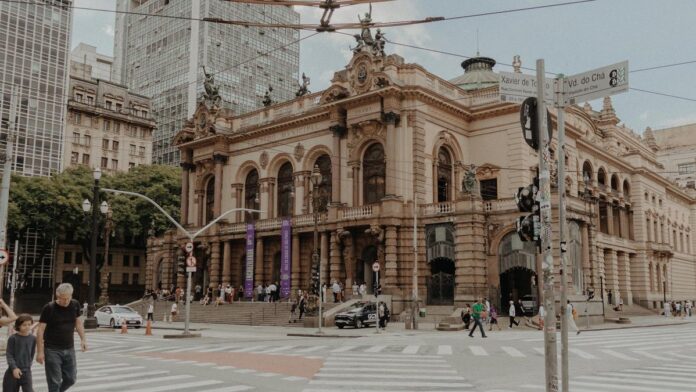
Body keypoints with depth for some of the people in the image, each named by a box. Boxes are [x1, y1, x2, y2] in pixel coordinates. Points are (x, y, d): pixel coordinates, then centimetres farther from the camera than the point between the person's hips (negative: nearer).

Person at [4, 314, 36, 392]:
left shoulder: (33, 338, 2)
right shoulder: (12, 338, -7)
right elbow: (9, 355, -9)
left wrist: (27, 366, 9)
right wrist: (14, 368, -18)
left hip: (26, 372, 1)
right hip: (12, 371, -1)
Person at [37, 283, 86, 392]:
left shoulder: (75, 305, -1)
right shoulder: (49, 308, -14)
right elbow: (41, 330, -12)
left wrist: (83, 339, 4)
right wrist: (40, 352, -14)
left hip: (69, 349, 4)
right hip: (52, 350, -4)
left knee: (71, 379, 8)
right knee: (54, 382, -1)